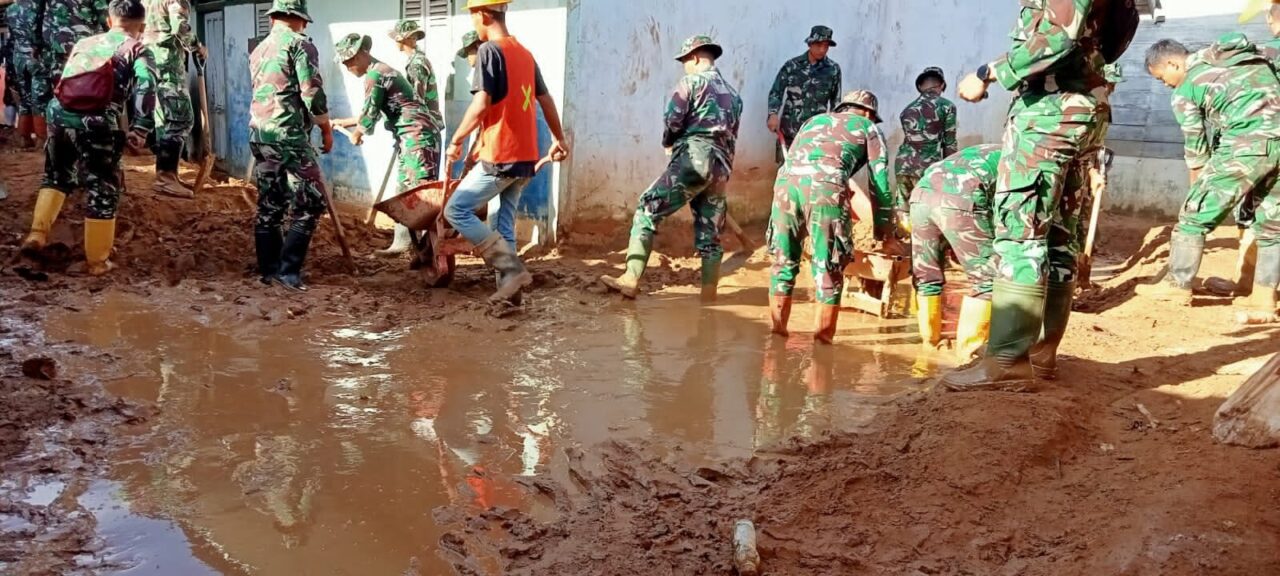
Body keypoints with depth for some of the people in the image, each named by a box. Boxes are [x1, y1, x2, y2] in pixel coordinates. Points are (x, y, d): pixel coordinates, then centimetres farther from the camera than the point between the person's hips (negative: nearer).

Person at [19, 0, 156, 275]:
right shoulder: (138, 50, 8)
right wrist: (140, 130, -7)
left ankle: (37, 233, 20)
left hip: (60, 113, 5)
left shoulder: (83, 43, 25)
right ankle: (97, 260, 13)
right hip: (96, 122, -5)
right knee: (102, 190, 7)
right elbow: (146, 88, -9)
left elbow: (63, 79, 23)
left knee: (56, 175, 28)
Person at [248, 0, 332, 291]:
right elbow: (312, 93, -11)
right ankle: (288, 269, -7)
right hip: (289, 136, -8)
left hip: (260, 136, 8)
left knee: (269, 206, 11)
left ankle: (269, 269, 14)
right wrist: (326, 128, 2)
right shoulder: (300, 44, -4)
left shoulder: (258, 51, 20)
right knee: (310, 205, -3)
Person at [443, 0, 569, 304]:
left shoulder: (489, 50, -10)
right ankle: (508, 285, 13)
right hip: (525, 156, 8)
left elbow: (481, 105, -18)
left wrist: (456, 140, -6)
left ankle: (513, 269, -6)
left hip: (499, 157, -8)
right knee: (504, 221, 14)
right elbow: (546, 101, 19)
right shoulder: (525, 53, 14)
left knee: (456, 211, -2)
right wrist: (559, 139, 30)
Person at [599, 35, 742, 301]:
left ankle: (631, 280, -15)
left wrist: (668, 143, 14)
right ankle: (708, 299, 8)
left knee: (647, 211, -6)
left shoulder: (692, 81, 4)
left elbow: (672, 121, -5)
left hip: (693, 160, -7)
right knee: (710, 237, 9)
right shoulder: (733, 94, 26)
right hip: (722, 169, 7)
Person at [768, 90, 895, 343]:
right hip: (826, 186, -4)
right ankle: (823, 339, 8)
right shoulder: (868, 128, 26)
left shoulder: (814, 120, 38)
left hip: (786, 180, 4)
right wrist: (884, 228, 30)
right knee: (829, 270, 5)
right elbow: (879, 182, 23)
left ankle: (777, 333, 18)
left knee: (784, 262, 14)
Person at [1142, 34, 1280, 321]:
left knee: (1196, 212, 7)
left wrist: (1198, 189, 22)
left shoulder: (1185, 89, 6)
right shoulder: (1250, 55, 23)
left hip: (1247, 144, -7)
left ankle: (1178, 284, 14)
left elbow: (1196, 148, 10)